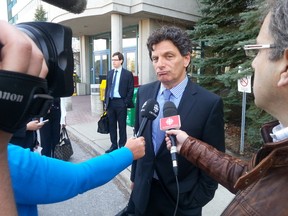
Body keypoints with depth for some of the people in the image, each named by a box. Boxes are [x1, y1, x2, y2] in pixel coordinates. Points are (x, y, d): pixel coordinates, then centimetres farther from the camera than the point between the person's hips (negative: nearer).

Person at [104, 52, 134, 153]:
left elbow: (131, 90, -5)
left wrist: (126, 103, -11)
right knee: (111, 125, 10)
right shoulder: (110, 73, 13)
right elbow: (107, 88, 16)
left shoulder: (128, 74, -3)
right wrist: (105, 101, 9)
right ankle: (114, 145, 22)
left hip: (120, 102, -5)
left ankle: (122, 146, 15)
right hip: (110, 102, 5)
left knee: (122, 125, 4)